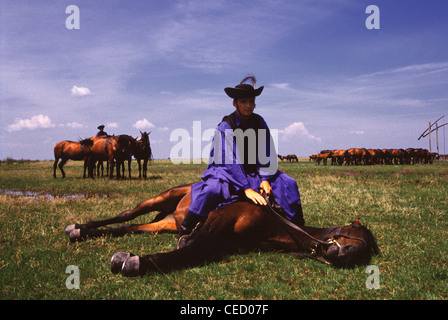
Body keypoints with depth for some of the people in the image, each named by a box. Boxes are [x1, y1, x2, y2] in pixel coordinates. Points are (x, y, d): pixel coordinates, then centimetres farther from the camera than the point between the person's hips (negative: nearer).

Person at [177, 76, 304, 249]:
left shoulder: (259, 122, -3)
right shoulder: (225, 126, -17)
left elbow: (267, 153, 0)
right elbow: (230, 160, -26)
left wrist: (265, 178, -14)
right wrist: (246, 189, -34)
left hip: (254, 171, 5)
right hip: (226, 171, -5)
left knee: (288, 183, -11)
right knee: (212, 189, -36)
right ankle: (184, 234, -23)